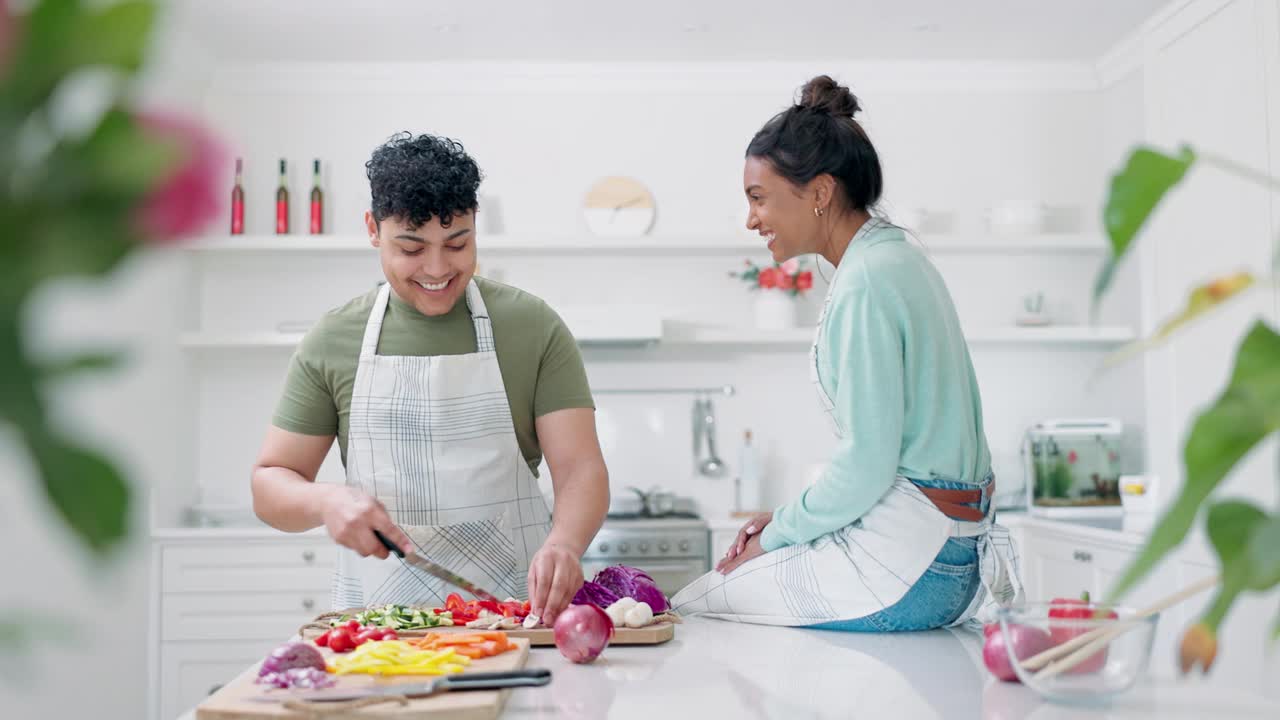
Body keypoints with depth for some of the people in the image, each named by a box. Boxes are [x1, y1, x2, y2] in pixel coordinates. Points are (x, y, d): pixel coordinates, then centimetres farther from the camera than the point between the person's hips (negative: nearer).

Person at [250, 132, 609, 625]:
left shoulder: (535, 328, 2)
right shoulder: (331, 343, 5)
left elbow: (580, 469, -3)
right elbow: (270, 483, 10)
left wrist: (564, 543, -23)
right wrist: (327, 500, -12)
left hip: (515, 611, -1)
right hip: (376, 616, 2)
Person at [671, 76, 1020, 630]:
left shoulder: (866, 283, -18)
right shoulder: (899, 258, 13)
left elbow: (866, 466, -21)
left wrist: (777, 535, -6)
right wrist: (788, 518, 12)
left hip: (903, 558, -10)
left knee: (688, 608, -2)